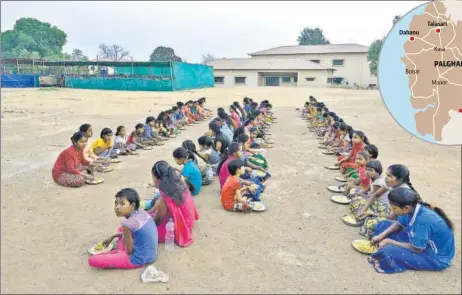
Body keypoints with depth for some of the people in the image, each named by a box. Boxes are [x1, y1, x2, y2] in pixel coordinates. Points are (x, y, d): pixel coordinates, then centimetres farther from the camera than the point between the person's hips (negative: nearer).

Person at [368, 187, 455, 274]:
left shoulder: (422, 220, -37)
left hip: (437, 258, -8)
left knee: (388, 251, -28)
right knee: (383, 225, 6)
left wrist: (390, 242, -14)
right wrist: (382, 235, -5)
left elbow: (417, 249, -23)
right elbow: (399, 224, 7)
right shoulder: (412, 208, -14)